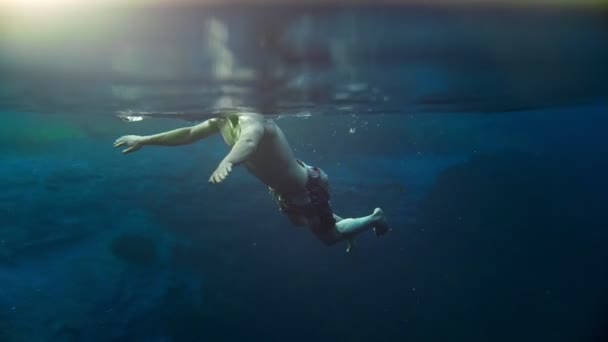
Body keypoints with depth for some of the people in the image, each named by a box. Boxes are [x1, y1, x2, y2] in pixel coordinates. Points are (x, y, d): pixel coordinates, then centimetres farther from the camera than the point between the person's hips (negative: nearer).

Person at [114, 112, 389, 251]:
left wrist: (227, 163, -82)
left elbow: (249, 141, -61)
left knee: (329, 236, 11)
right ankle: (343, 223, 55)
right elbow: (189, 134, -2)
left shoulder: (252, 120, -37)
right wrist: (145, 140, -4)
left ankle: (375, 217, 33)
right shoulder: (222, 120, -10)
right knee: (302, 223, 32)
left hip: (308, 189, -8)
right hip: (286, 191, 8)